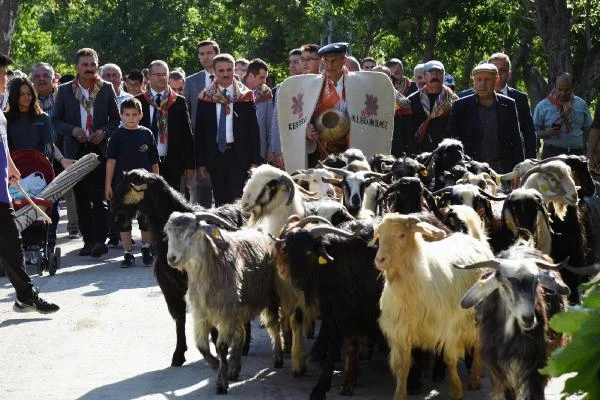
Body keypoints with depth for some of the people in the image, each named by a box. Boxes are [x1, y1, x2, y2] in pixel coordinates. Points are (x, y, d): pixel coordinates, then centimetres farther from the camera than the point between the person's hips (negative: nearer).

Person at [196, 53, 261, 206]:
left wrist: (255, 160, -4)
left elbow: (254, 130, 2)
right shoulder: (206, 97, 5)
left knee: (237, 201, -10)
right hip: (215, 154, 2)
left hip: (239, 155, -2)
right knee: (220, 201, 5)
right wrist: (201, 162, 3)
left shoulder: (245, 96, 2)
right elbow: (199, 131, 7)